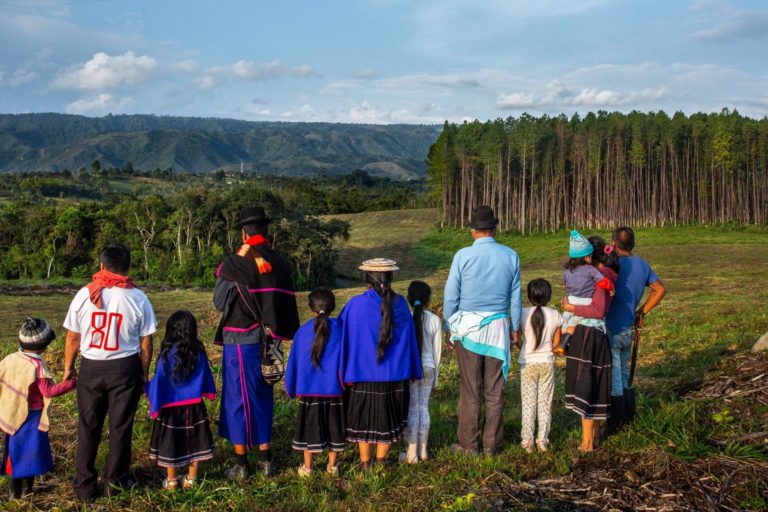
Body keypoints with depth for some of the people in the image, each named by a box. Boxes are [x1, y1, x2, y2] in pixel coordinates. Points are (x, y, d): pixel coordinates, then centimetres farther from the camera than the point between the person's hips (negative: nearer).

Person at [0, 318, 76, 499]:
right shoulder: (37, 366, -22)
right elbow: (48, 392, -24)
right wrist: (72, 383, -23)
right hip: (32, 417, -6)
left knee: (15, 449, 16)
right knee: (31, 450, 8)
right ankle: (27, 489, 15)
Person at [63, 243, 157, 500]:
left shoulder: (84, 294, -4)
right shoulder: (138, 298, -6)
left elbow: (72, 337, 0)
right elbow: (146, 343, -3)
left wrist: (68, 367, 14)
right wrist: (144, 374, 9)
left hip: (91, 368, 1)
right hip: (125, 368, -1)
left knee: (88, 428, 12)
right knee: (120, 427, 10)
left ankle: (85, 485, 19)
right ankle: (115, 481, 21)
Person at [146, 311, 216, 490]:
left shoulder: (167, 355, -16)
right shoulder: (198, 352, -8)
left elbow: (158, 383, -10)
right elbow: (206, 378, 5)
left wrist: (154, 405, 4)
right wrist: (209, 393, 24)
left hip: (171, 407, -2)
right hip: (194, 406, 2)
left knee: (170, 442, 11)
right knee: (194, 442, 13)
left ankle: (171, 481, 23)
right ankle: (191, 479, 22)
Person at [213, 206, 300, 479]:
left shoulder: (233, 263, -13)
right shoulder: (279, 263, 1)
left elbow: (219, 300, -3)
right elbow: (287, 303, 3)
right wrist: (276, 333, 14)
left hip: (240, 342, -4)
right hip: (268, 342, 4)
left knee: (238, 399, 7)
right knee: (263, 398, 17)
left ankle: (241, 464, 12)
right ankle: (265, 460, 23)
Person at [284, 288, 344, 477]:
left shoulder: (303, 331, -6)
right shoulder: (339, 328, -8)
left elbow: (294, 362, 1)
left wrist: (291, 388, 12)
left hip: (309, 389, 0)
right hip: (334, 388, 0)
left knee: (309, 426, 11)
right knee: (333, 425, 12)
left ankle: (307, 467, 18)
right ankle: (332, 466, 21)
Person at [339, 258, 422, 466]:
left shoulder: (355, 305, -13)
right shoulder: (400, 304, -6)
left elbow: (343, 338, -6)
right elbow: (409, 340, 3)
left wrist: (345, 373, 4)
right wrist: (411, 371, 13)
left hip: (362, 373, -1)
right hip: (394, 375, 2)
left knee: (363, 418, 14)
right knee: (388, 418, 16)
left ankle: (365, 462, 23)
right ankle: (381, 461, 23)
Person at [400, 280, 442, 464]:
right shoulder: (435, 320, -5)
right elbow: (437, 351, 2)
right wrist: (435, 376, 13)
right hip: (428, 368, 2)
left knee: (412, 409, 5)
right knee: (424, 408, 12)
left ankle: (411, 452, 7)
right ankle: (422, 450, 19)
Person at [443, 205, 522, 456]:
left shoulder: (463, 256, -7)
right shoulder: (510, 256, 0)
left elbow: (450, 296, -3)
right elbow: (515, 296, 7)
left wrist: (450, 325, 9)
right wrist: (515, 327, 19)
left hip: (467, 326, -2)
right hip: (498, 327, 2)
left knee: (470, 389, 6)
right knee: (495, 389, 9)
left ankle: (469, 444, 13)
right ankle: (492, 444, 16)